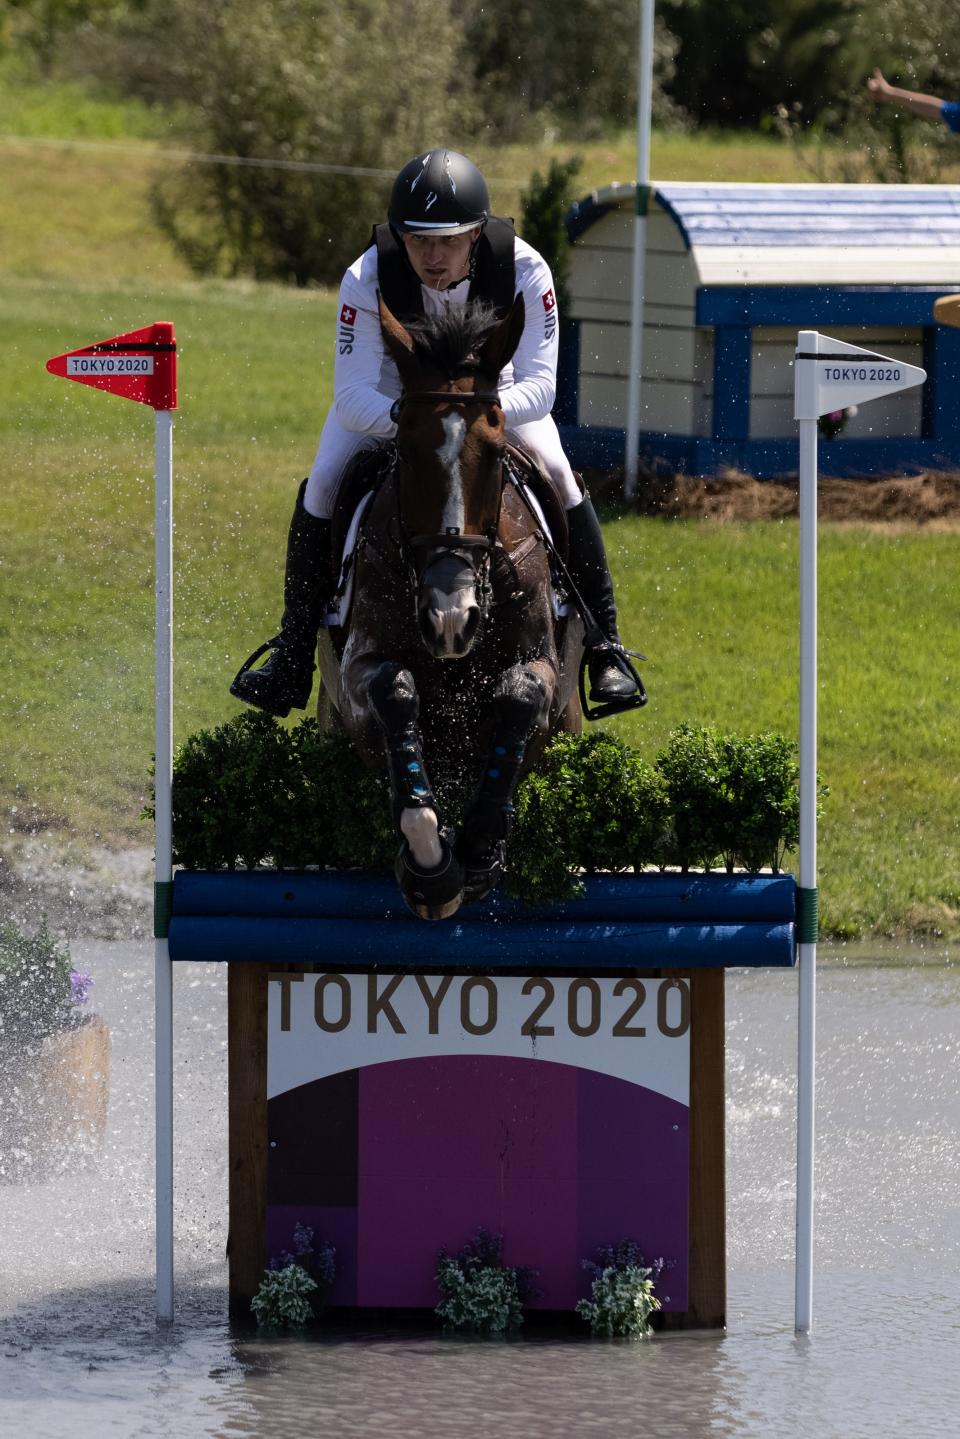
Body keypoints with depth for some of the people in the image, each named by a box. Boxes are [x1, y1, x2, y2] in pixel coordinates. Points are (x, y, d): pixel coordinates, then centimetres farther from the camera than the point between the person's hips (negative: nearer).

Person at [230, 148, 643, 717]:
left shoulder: (524, 271, -34)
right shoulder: (367, 279, -35)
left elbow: (539, 387, -36)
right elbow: (352, 397, -36)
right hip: (393, 380, 0)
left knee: (558, 475, -20)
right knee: (323, 483, -19)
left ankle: (605, 649, -7)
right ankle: (293, 657, -7)